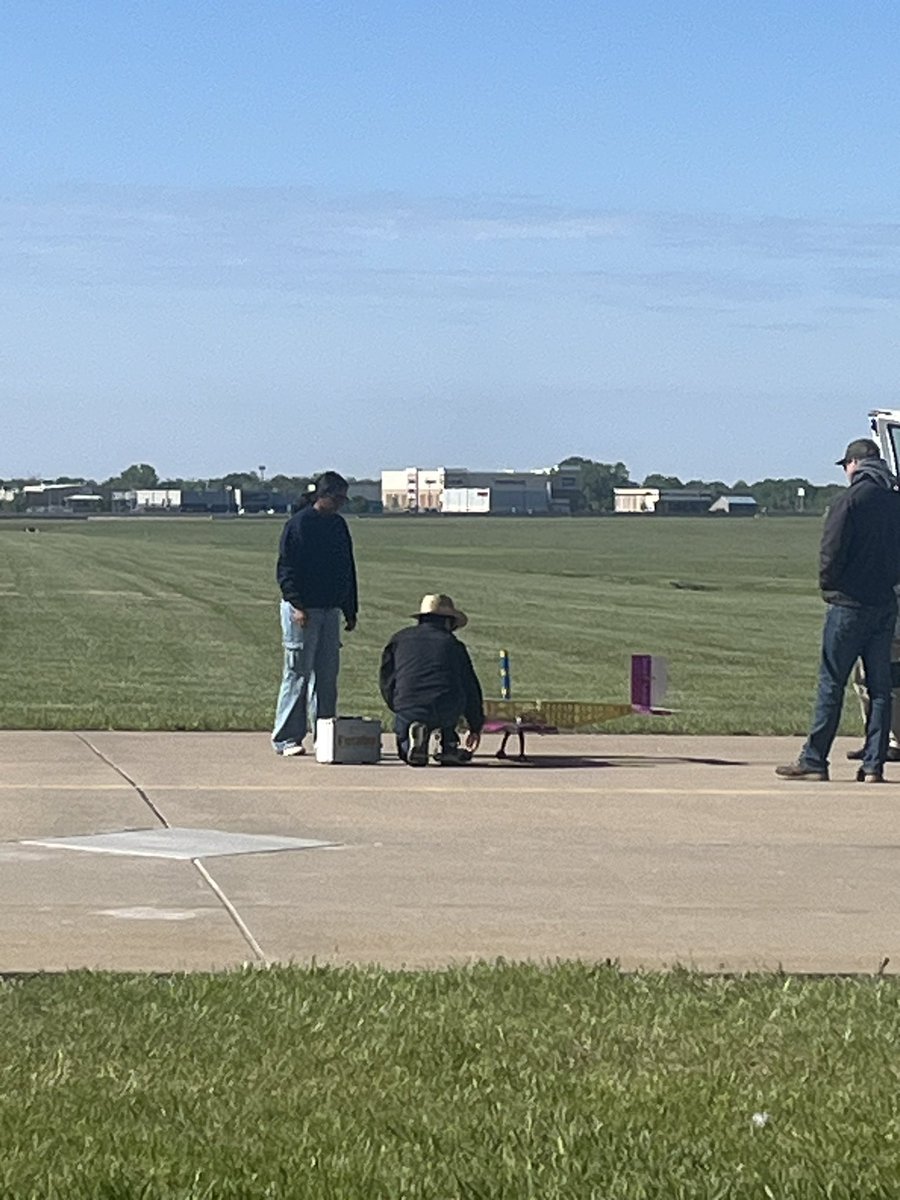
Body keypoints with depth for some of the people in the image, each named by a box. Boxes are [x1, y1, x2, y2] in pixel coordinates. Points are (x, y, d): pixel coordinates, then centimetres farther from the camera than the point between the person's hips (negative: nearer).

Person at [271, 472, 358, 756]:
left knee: (327, 676, 7)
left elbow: (347, 570, 20)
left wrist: (350, 610, 17)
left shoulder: (338, 525, 14)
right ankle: (286, 739, -1)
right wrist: (297, 605, -19)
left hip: (330, 610, 7)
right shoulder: (299, 524, -8)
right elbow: (286, 569, -11)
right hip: (303, 611, -7)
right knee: (297, 674, -5)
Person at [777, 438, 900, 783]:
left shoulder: (850, 501, -10)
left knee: (831, 684, -1)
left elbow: (831, 552, -14)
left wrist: (828, 585, 2)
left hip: (850, 603, -5)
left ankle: (814, 760, 1)